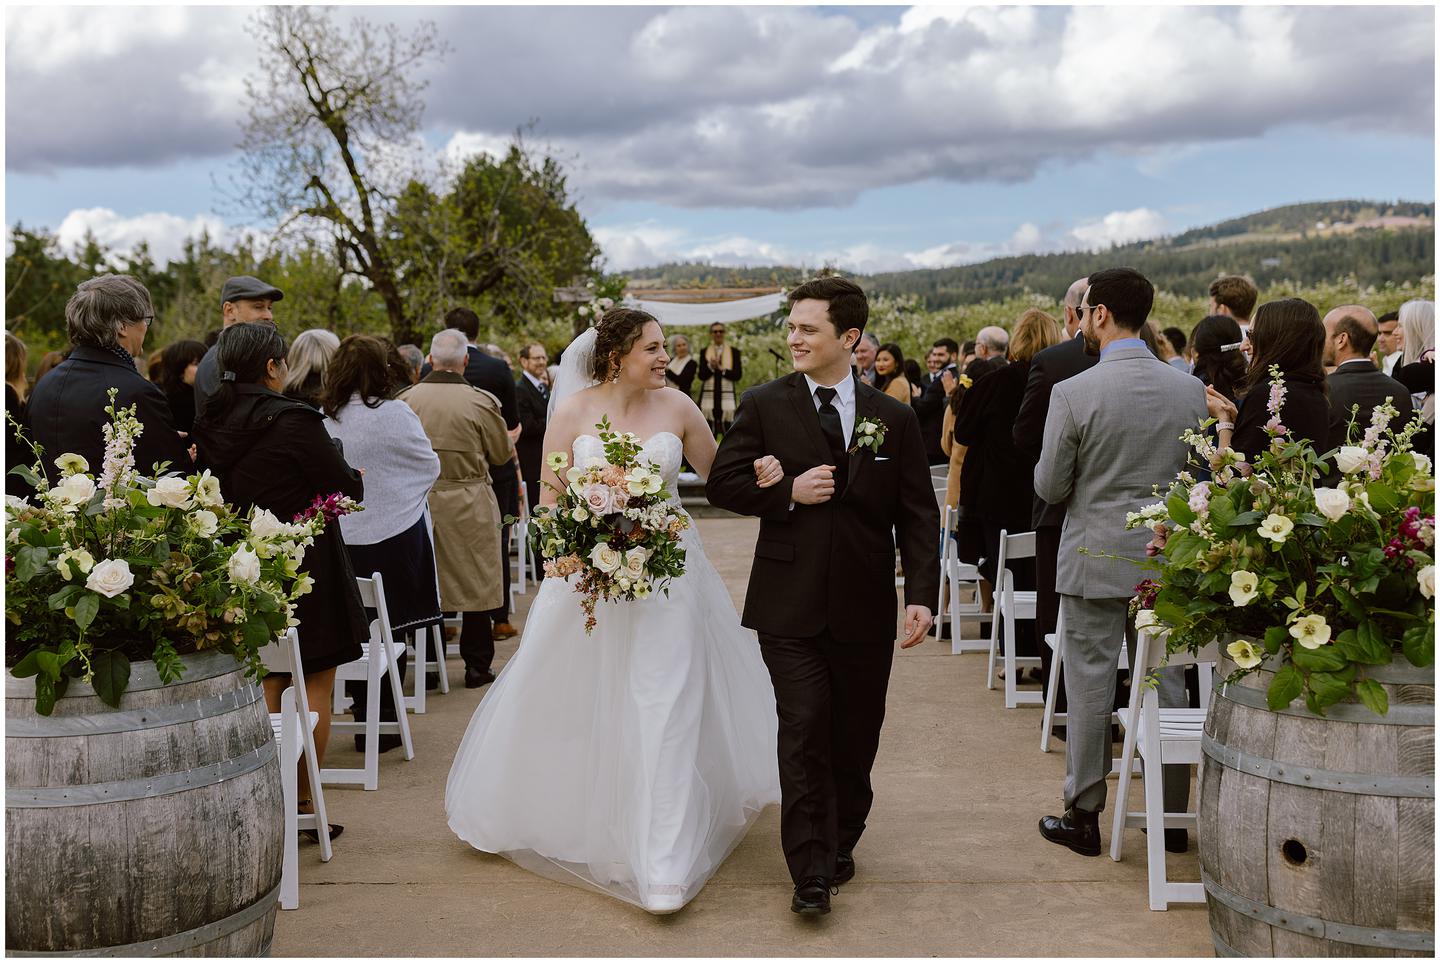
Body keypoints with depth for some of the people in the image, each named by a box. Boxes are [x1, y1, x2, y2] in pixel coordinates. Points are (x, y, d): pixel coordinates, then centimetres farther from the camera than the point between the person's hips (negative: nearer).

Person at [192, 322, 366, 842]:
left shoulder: (208, 425, 2)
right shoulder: (292, 421, -18)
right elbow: (348, 490, -12)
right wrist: (355, 476, 9)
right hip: (306, 574, -6)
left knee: (266, 688, 16)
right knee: (316, 687, 5)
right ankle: (303, 803, 10)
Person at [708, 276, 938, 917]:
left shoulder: (895, 418, 5)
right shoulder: (764, 406, 1)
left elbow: (917, 514, 4)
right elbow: (722, 483, 1)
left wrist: (922, 594, -6)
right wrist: (788, 492, -14)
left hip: (865, 605, 2)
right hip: (790, 604, -2)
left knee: (855, 736, 12)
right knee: (804, 731, -6)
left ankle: (841, 841, 33)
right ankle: (810, 870, 2)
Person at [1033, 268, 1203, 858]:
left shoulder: (1074, 393, -14)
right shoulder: (1190, 389, -1)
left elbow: (1050, 487, -8)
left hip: (1095, 558, -4)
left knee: (1089, 686, 6)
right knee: (1165, 684, 13)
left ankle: (1083, 815, 15)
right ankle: (1171, 815, 21)